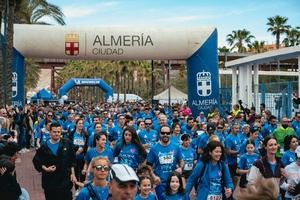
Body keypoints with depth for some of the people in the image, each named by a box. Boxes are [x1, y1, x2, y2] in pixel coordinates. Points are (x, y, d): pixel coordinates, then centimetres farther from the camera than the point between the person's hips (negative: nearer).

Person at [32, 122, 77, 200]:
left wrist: (72, 174, 2)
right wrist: (45, 169, -11)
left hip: (65, 180, -1)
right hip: (49, 181, 1)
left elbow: (72, 160, 5)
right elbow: (36, 161, 4)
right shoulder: (44, 147, -1)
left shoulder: (67, 144, -1)